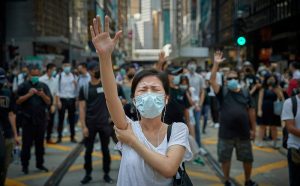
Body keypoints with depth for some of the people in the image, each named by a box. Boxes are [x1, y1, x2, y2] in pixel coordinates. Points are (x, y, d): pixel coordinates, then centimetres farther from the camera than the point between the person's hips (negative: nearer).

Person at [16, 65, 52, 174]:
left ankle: (40, 163, 20)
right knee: (26, 144, 2)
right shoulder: (24, 86, -1)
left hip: (41, 119, 3)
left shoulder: (44, 86, 6)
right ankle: (25, 165, 9)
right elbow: (18, 101, -6)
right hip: (27, 120, -3)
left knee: (40, 143, 11)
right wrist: (29, 94, -18)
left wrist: (42, 95, -17)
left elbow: (49, 101, 2)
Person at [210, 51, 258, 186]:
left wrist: (253, 129, 4)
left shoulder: (246, 93, 3)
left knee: (247, 158, 13)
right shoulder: (223, 92, -1)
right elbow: (212, 81, -16)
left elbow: (251, 111, 6)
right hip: (226, 133, -1)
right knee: (225, 158, 9)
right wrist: (216, 64, -25)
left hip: (243, 133, 2)